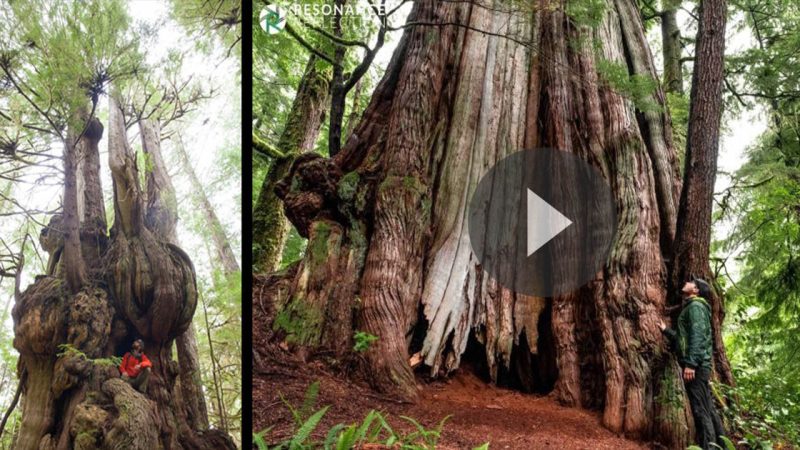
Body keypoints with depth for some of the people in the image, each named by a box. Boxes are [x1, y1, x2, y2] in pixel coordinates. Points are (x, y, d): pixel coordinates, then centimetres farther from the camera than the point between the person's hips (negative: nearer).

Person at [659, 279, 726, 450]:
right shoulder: (690, 307, 23)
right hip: (698, 365, 10)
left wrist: (690, 363, -24)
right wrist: (666, 330, 35)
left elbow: (697, 336, -18)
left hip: (696, 365, -10)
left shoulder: (695, 306, -7)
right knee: (707, 408, 11)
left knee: (700, 410, -10)